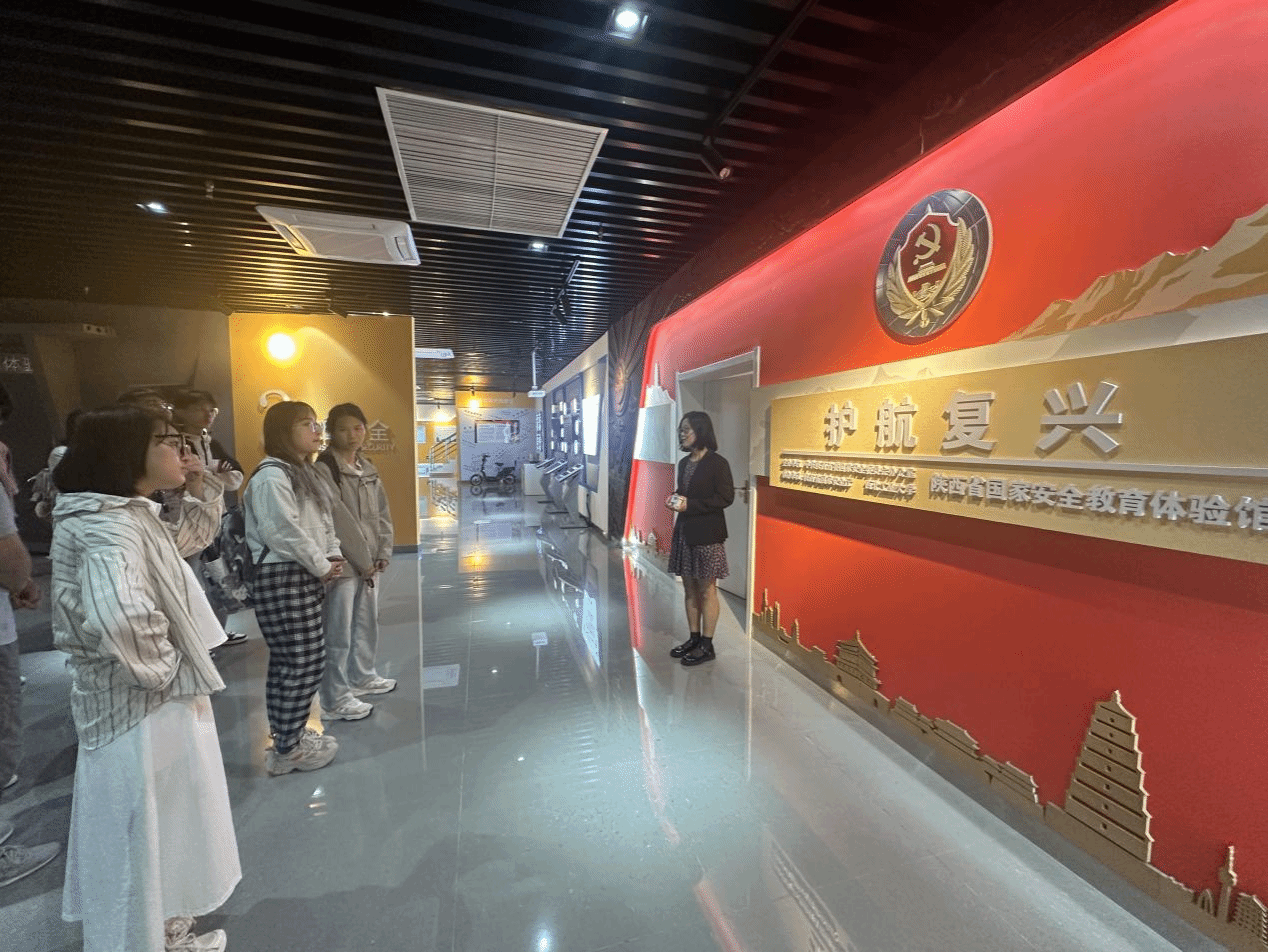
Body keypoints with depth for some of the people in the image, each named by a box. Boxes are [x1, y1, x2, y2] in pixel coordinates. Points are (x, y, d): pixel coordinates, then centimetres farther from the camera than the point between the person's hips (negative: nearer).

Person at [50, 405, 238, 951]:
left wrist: (199, 491, 6)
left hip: (158, 704, 10)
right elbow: (120, 618, -41)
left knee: (160, 833, 26)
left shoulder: (132, 515, 4)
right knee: (144, 837, 10)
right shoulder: (107, 525, -25)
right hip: (141, 711, -10)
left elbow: (188, 541, 23)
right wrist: (168, 671, -23)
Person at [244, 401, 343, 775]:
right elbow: (284, 533, -22)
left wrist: (333, 556, 4)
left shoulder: (306, 473, 16)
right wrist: (322, 566, -13)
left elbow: (322, 522, 20)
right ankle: (287, 750, 12)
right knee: (305, 662, -4)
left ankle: (290, 736, 30)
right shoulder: (271, 476, -15)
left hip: (306, 577, 10)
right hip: (282, 579, -10)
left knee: (287, 663, 18)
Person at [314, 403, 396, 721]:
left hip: (368, 562, 8)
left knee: (367, 623, 18)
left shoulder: (369, 470, 11)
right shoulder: (324, 469, -12)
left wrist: (383, 554, 1)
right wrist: (363, 560, -13)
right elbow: (339, 520, -16)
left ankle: (361, 677, 35)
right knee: (339, 632, -2)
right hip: (342, 563, -7)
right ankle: (334, 700, 9)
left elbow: (382, 514, 11)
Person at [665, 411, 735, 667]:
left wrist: (689, 504, -19)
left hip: (707, 534, -7)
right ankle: (694, 638, 27)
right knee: (689, 589, 14)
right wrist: (674, 499, -2)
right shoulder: (684, 462, 12)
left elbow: (726, 497, -14)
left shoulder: (717, 463, -11)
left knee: (707, 590, 2)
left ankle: (706, 645, 13)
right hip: (684, 531, 7)